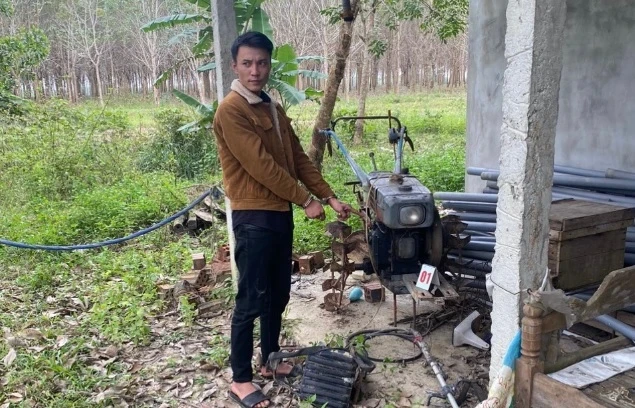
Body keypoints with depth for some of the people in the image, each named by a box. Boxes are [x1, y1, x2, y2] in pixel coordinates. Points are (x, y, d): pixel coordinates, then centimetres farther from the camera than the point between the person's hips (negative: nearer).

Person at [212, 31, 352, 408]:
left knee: (278, 296, 17)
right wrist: (306, 201, -14)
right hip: (253, 217, -8)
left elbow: (299, 157, 13)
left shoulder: (274, 109, 14)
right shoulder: (231, 111, -14)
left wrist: (330, 197, 5)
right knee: (251, 301, 0)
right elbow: (261, 165, -19)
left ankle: (271, 360, 33)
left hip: (281, 212, 9)